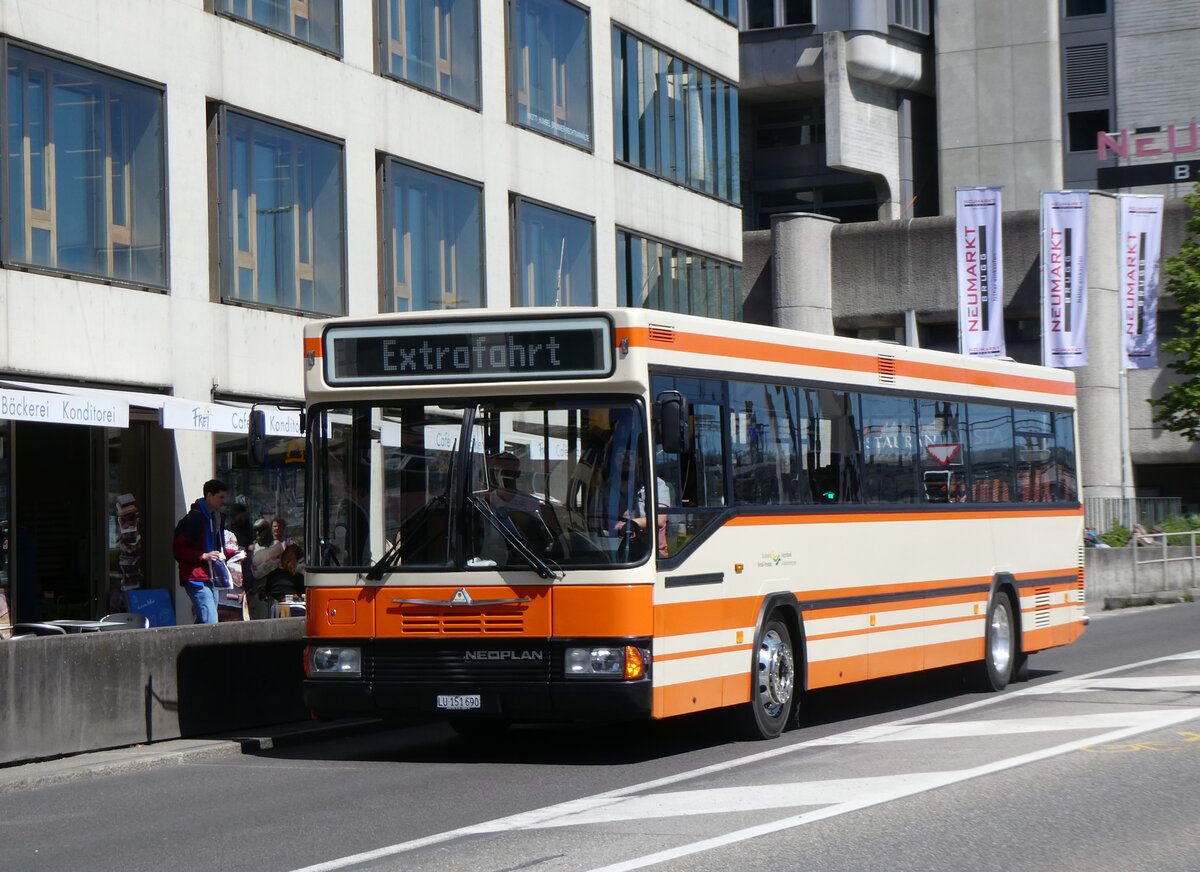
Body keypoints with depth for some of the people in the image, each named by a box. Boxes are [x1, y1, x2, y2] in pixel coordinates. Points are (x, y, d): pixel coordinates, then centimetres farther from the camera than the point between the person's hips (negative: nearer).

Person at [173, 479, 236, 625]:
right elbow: (177, 548, -13)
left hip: (211, 578, 9)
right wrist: (203, 556, -21)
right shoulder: (194, 518, -11)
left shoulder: (218, 517, 17)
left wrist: (232, 553, 12)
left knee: (203, 623, 9)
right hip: (197, 579, -9)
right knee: (210, 622, -18)